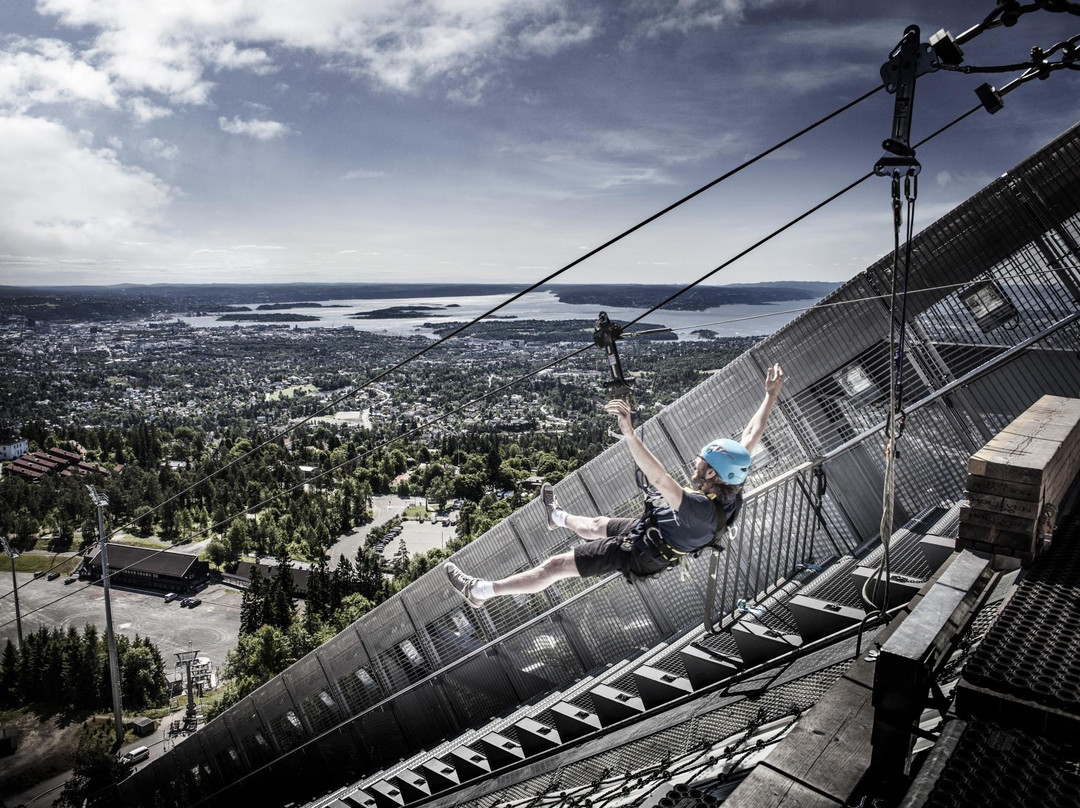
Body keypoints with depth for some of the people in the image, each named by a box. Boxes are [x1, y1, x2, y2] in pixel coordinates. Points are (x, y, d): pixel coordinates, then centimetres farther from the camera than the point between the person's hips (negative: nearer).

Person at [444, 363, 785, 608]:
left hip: (637, 553, -8)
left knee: (555, 566, -4)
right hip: (648, 527, 8)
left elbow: (660, 480, -56)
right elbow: (751, 436, -4)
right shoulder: (730, 490, -15)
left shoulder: (701, 509, -41)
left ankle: (481, 590, 6)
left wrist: (629, 432, -62)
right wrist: (771, 396, 0)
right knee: (597, 525, 35)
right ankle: (559, 517, 68)